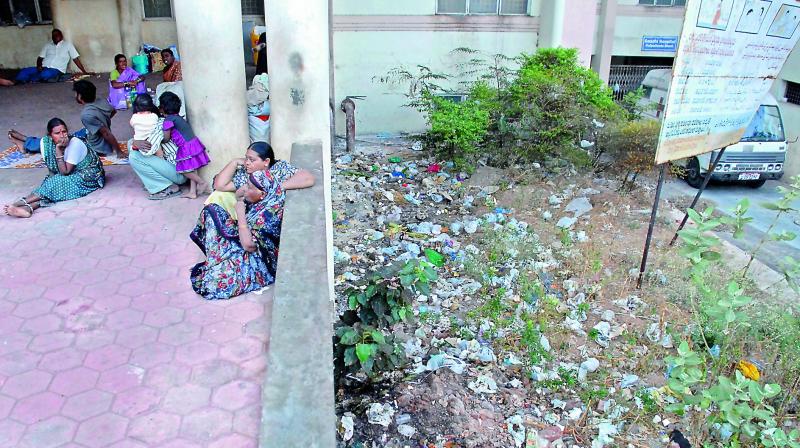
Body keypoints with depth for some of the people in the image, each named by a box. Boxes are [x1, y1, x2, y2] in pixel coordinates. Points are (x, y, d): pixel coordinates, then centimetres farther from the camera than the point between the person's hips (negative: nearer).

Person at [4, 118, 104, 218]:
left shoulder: (75, 143, -24)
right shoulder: (46, 142, -8)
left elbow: (65, 172, -24)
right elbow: (51, 169, -1)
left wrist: (58, 149, -29)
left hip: (89, 176, -6)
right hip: (71, 175, 6)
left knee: (57, 183, -26)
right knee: (51, 182, -23)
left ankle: (21, 202, -28)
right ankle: (29, 208, -40)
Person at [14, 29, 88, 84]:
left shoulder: (67, 45, 11)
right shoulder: (47, 45, 21)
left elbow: (76, 59, 7)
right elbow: (40, 58, 17)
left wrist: (84, 72, 1)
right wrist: (39, 66, -5)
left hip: (56, 70, -4)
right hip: (43, 68, 5)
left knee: (45, 74, -39)